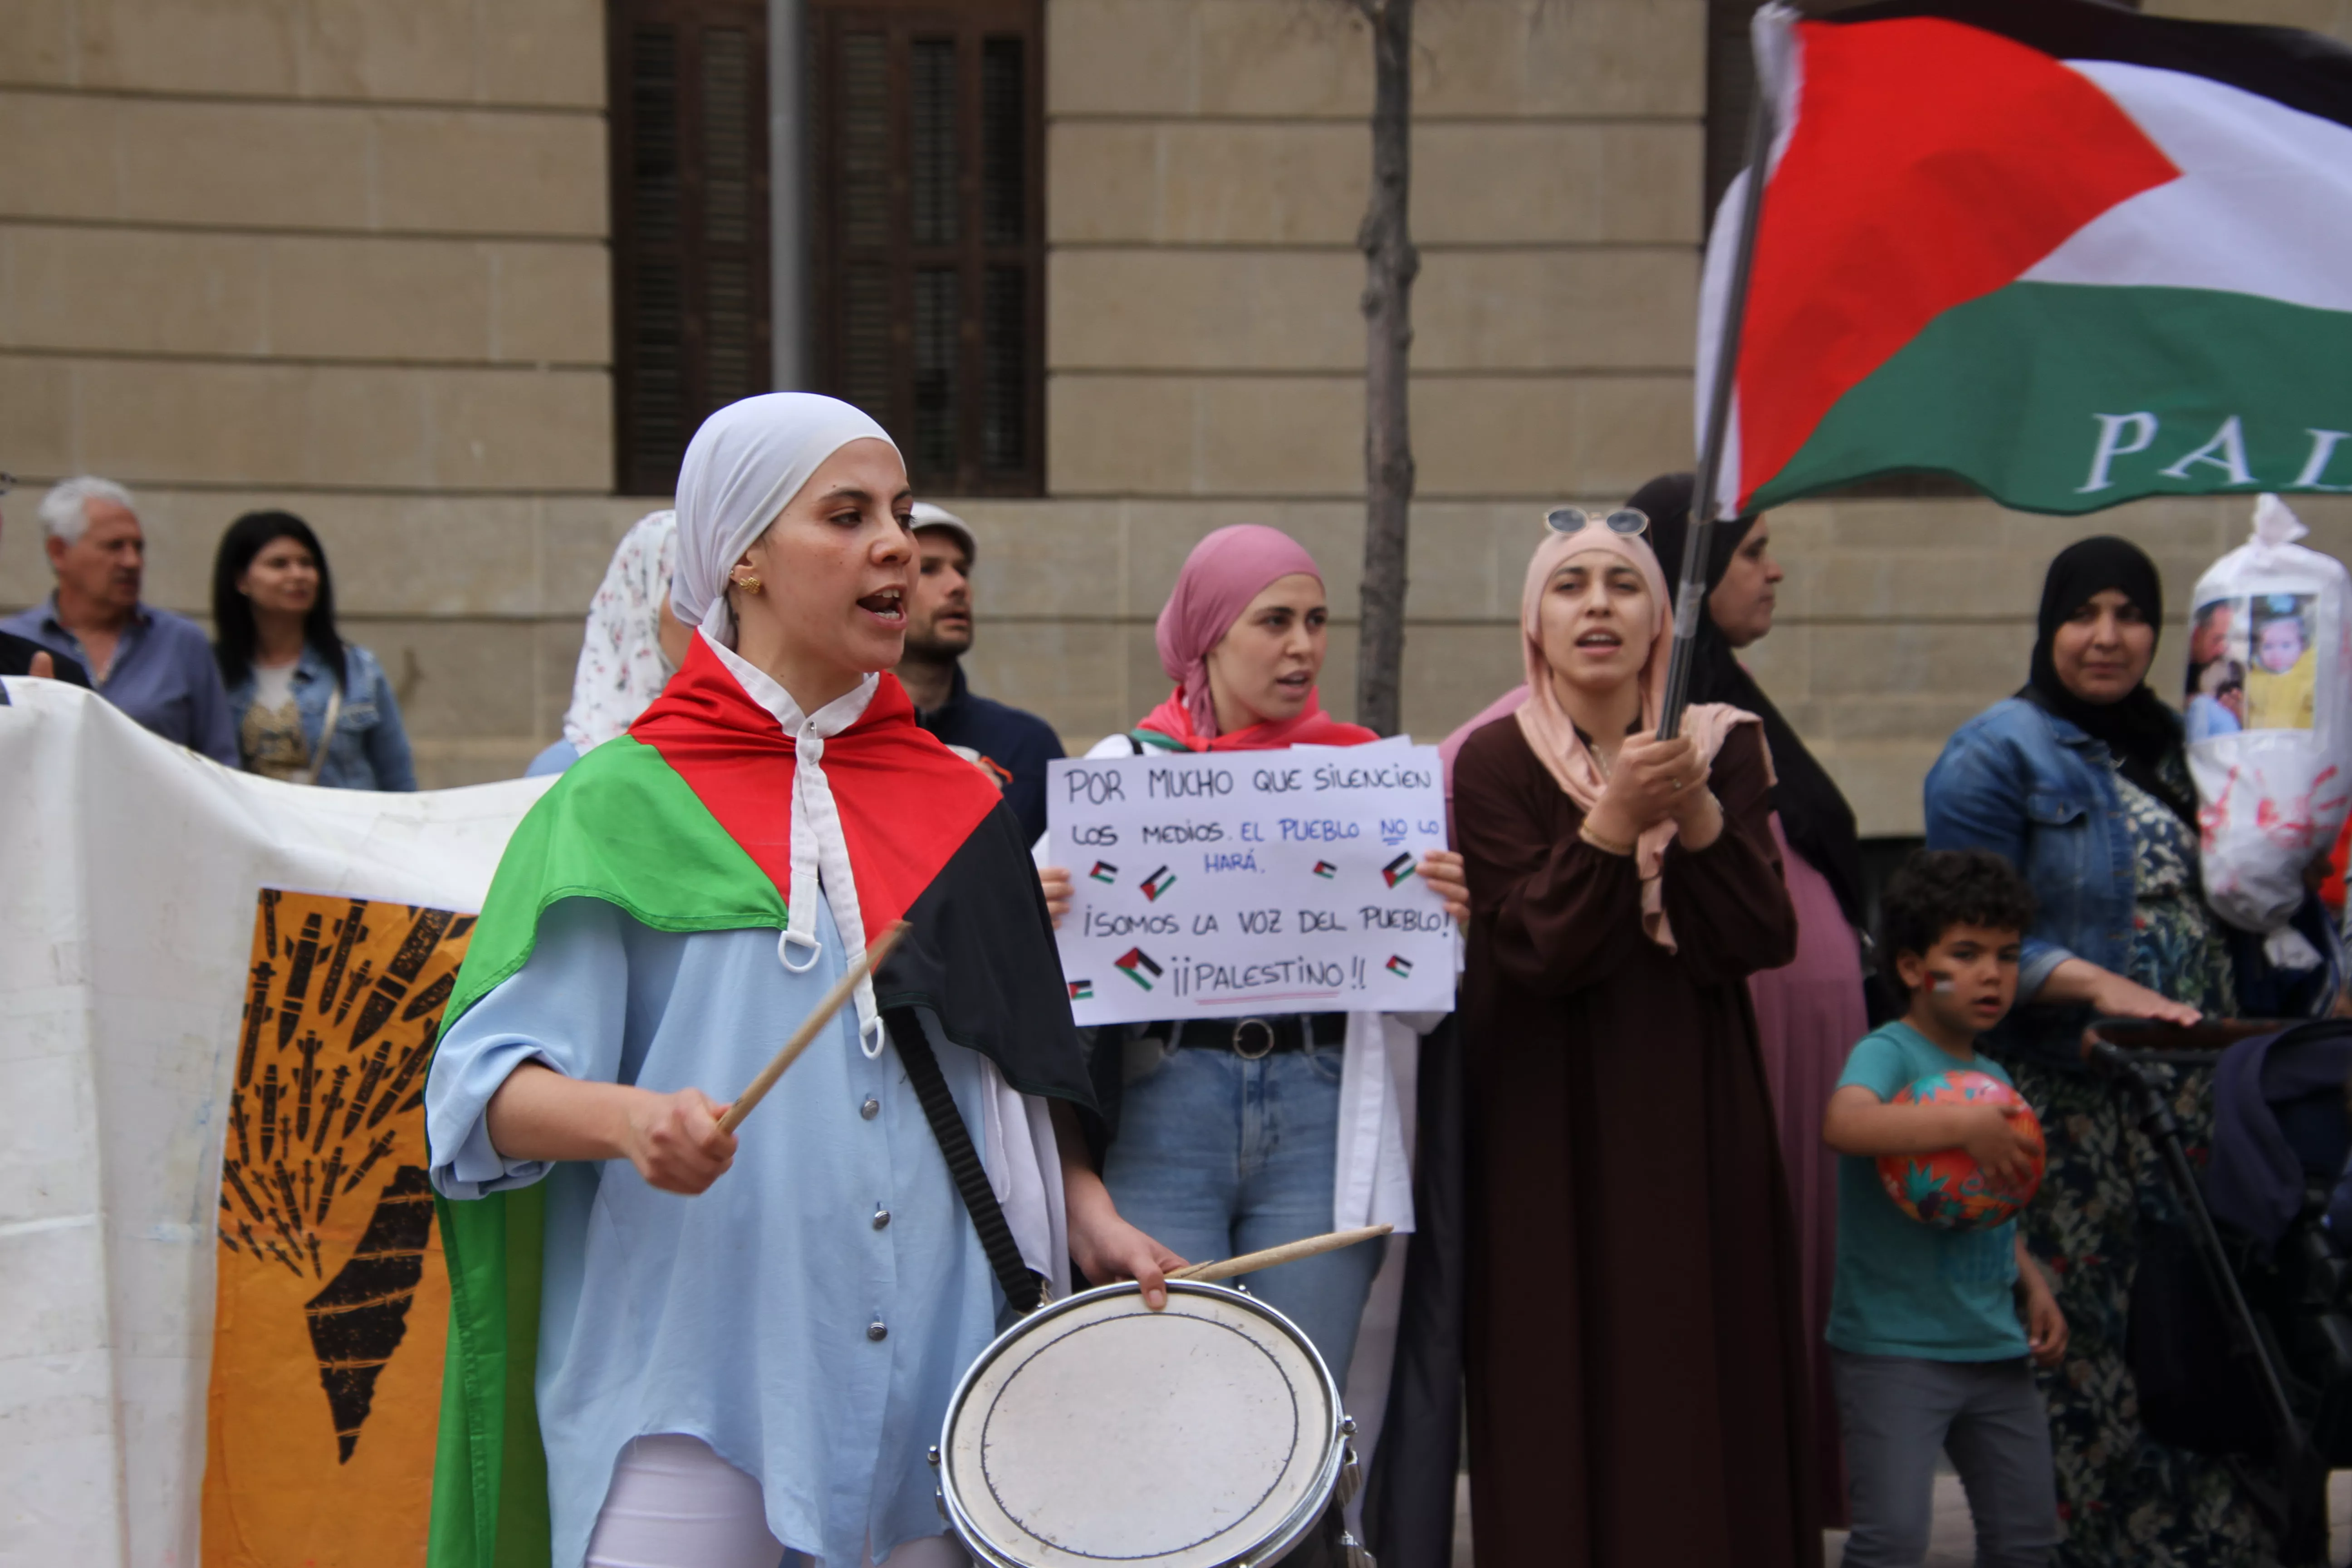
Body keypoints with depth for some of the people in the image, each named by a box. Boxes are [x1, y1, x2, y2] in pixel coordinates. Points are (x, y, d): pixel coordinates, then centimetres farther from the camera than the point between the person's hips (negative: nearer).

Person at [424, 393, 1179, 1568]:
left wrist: (1086, 1213, 2)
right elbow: (487, 1088, -9)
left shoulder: (959, 807, 11)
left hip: (931, 1368, 4)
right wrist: (628, 1118, -27)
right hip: (694, 1372, -4)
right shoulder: (623, 801, -2)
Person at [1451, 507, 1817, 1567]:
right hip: (1554, 1132, -2)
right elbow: (1538, 953, -13)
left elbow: (1762, 941, -5)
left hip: (1697, 1121, 2)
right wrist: (1614, 821, -24)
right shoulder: (1495, 763, -2)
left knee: (1706, 1390, 3)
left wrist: (1696, 813, -19)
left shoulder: (1723, 745, 5)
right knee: (1569, 1394, -1)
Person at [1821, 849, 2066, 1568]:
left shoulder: (1993, 1078, 13)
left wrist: (2034, 1287, 12)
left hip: (1995, 1348, 8)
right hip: (1893, 1347, -8)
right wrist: (1965, 1124, -39)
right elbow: (1843, 1123, -36)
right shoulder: (1889, 1052, -11)